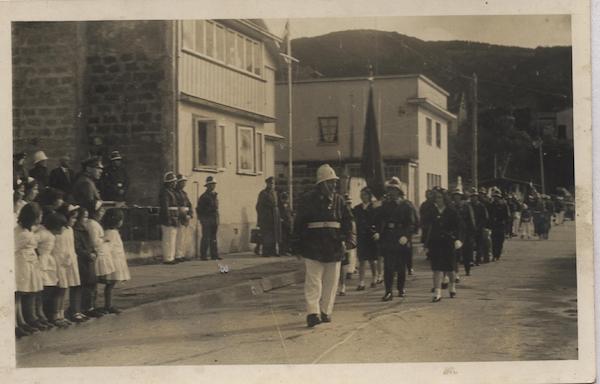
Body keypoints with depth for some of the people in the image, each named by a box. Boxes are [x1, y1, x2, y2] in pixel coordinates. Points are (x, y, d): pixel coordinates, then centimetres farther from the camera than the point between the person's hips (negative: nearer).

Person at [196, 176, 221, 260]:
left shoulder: (214, 195, 15)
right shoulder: (204, 196, -8)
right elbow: (199, 209, -7)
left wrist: (217, 220, 15)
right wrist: (201, 219, -9)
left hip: (214, 221, 7)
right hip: (207, 221, -7)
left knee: (213, 239, 9)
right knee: (206, 238, -5)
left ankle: (214, 255, 12)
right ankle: (203, 255, -1)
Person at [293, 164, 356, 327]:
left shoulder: (338, 200, 9)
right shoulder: (308, 199, -2)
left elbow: (349, 220, 7)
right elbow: (299, 222, 0)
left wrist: (350, 239, -6)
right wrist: (298, 243, -2)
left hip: (335, 247, 4)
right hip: (313, 247, -4)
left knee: (331, 282, 9)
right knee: (313, 281, -8)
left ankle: (325, 312, 18)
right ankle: (313, 313, -12)